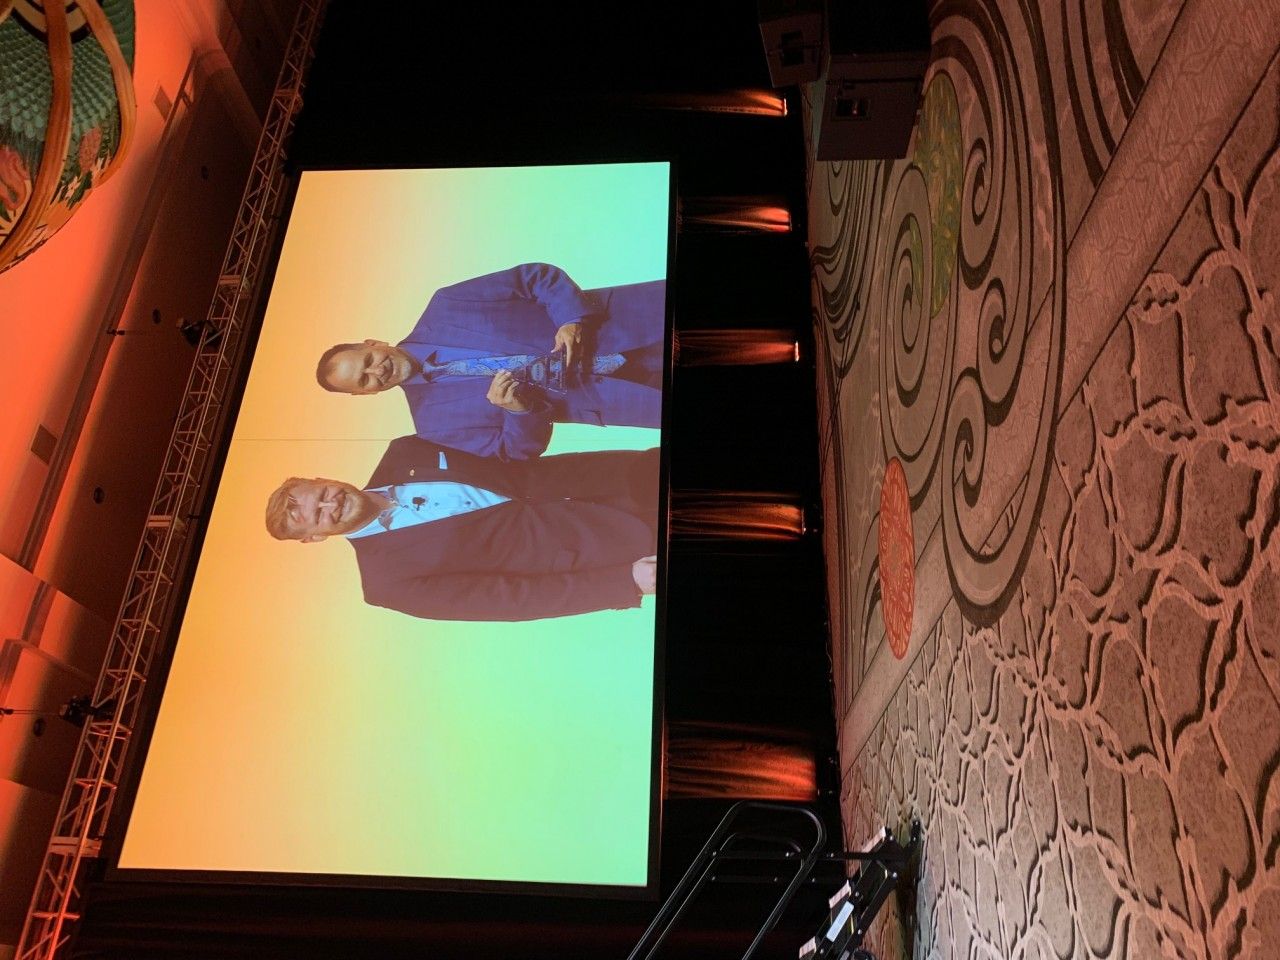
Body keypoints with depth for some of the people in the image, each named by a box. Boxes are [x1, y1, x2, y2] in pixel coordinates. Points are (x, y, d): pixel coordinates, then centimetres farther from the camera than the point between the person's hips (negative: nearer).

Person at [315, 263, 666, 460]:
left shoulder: (443, 308, -2)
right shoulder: (434, 421, -1)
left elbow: (537, 276, -3)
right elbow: (516, 450, -2)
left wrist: (574, 316, -22)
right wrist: (519, 410, -25)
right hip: (594, 391, -2)